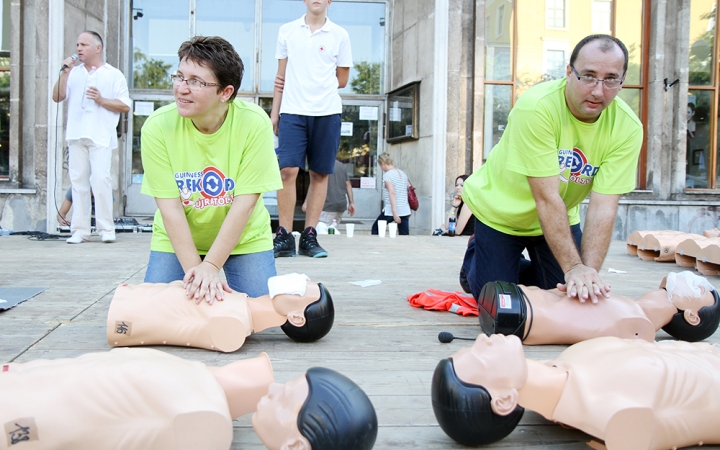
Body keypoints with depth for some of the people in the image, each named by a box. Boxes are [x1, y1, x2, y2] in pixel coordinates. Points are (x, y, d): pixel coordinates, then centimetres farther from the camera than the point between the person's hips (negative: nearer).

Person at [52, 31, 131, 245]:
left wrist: (101, 100, -11)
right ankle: (80, 230, 6)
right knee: (78, 181, 2)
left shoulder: (114, 75, 7)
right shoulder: (73, 72, 17)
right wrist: (64, 73, -1)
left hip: (101, 136, -4)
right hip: (76, 135, 4)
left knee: (101, 180, -13)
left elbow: (125, 106, 1)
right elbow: (57, 97, 9)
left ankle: (106, 229, -8)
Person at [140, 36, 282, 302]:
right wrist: (194, 269, -24)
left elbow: (245, 203, -21)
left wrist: (211, 266, -23)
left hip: (244, 238, -1)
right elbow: (170, 206, -18)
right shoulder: (157, 127, -19)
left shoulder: (254, 123, -23)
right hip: (176, 239, 1)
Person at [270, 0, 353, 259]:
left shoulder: (339, 35, 8)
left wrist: (312, 85, 4)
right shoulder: (287, 31, 11)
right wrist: (274, 113, 8)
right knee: (287, 170, -11)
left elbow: (342, 80, 11)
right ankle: (284, 236, -3)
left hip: (327, 113, 0)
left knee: (320, 174, 1)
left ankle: (309, 236, 8)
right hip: (292, 111, 0)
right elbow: (281, 76, 13)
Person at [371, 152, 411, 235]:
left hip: (391, 210, -6)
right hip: (405, 210, 6)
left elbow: (392, 193, -19)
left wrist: (394, 213, -23)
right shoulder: (403, 173, 13)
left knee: (375, 229, 15)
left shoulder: (387, 175, -9)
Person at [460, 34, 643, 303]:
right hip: (500, 211, -4)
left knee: (571, 298, 7)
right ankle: (474, 257, 31)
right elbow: (546, 197, -35)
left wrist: (589, 271, -35)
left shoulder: (628, 128, -21)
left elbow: (603, 207, -24)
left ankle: (527, 270, 35)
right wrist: (574, 266, -38)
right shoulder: (536, 107, -33)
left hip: (561, 218, 4)